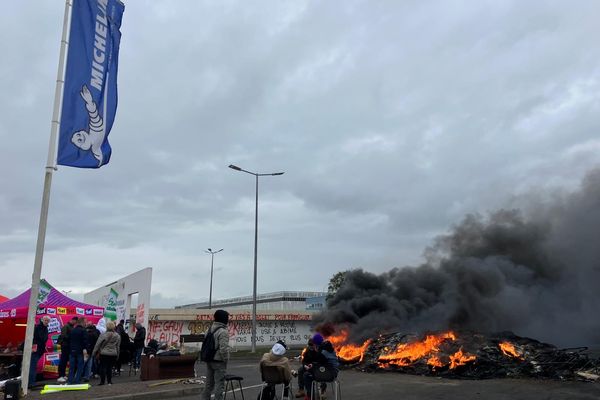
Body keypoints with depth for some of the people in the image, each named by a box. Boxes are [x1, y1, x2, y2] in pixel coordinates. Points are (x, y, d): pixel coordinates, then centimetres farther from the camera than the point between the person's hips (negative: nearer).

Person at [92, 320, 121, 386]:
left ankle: (102, 381, 7)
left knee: (103, 367, 5)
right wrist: (117, 355, 19)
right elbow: (118, 346, 11)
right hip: (113, 354, 3)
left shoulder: (103, 335, -11)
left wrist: (94, 353, 6)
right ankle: (109, 381, 12)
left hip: (104, 354, -3)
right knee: (110, 367, 11)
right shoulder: (117, 336, 3)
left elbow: (98, 344, -5)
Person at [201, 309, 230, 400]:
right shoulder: (223, 331, -18)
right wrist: (226, 360, -10)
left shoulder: (210, 329, 9)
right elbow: (224, 349, -23)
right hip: (219, 361, -8)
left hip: (209, 360, 9)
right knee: (219, 384, 1)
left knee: (209, 384, 18)